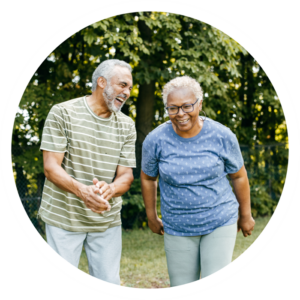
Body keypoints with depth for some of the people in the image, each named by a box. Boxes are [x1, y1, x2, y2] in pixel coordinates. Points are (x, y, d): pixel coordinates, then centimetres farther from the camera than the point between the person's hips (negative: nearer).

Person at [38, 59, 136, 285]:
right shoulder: (63, 113, -7)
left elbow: (126, 175, 1)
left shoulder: (126, 126, 5)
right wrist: (82, 190, -32)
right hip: (64, 216, -3)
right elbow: (51, 167, -13)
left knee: (109, 284, 7)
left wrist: (109, 189, -24)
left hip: (107, 220, 4)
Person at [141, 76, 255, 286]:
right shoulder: (155, 140, -11)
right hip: (178, 228, 1)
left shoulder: (222, 136, -11)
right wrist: (152, 217, 14)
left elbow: (239, 176, 3)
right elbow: (148, 178, 7)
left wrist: (246, 215, 12)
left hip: (220, 222, -1)